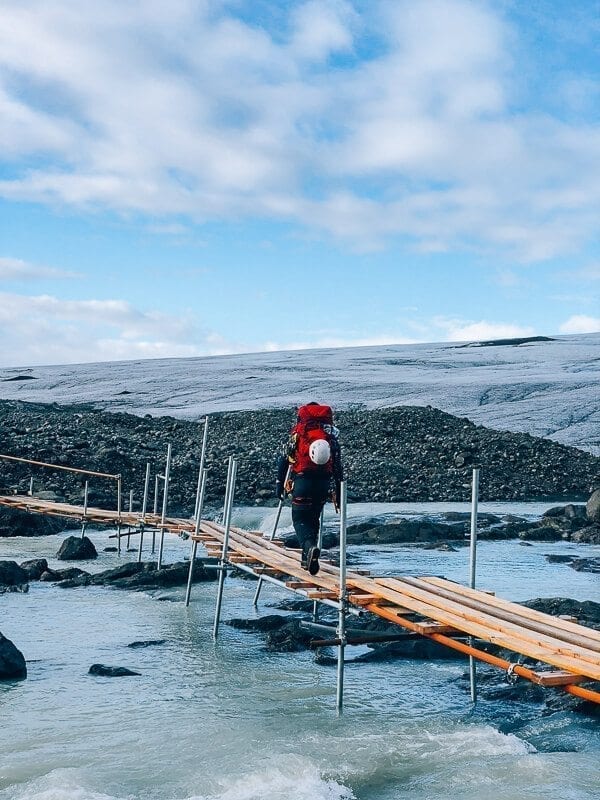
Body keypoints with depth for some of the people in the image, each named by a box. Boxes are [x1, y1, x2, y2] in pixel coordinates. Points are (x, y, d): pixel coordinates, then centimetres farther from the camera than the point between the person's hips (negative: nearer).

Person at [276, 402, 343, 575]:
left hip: (302, 481, -3)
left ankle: (310, 547, -26)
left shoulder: (297, 435, 10)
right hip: (324, 483, 3)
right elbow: (338, 467, 14)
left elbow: (284, 459, 10)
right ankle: (307, 558, 18)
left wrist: (279, 484, 16)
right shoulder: (332, 437, 15)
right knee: (314, 519, 18)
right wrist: (338, 494, 18)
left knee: (300, 519, 2)